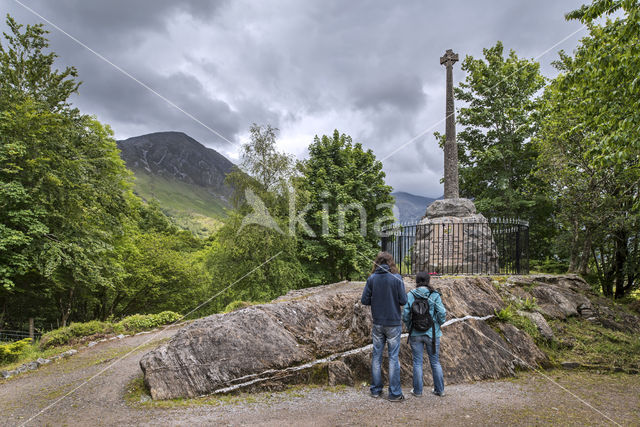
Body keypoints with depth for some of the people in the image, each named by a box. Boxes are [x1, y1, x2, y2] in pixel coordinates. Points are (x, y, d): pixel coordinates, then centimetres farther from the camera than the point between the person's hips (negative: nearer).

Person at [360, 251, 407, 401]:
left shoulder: (372, 279, -4)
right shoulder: (396, 278, -11)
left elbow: (364, 300, -5)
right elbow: (403, 301, -12)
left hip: (378, 323, 2)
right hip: (394, 323, -2)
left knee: (376, 356, 13)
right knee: (393, 357, 5)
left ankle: (376, 390, 22)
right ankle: (395, 393, 9)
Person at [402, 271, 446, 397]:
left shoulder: (410, 295, -7)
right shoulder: (434, 295, -9)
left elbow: (405, 315, -7)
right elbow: (442, 313, -12)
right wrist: (437, 325, 6)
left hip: (415, 334, 0)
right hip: (432, 333, 0)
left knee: (417, 362, 11)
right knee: (435, 362, 15)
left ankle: (418, 390, 19)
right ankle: (439, 389, 24)